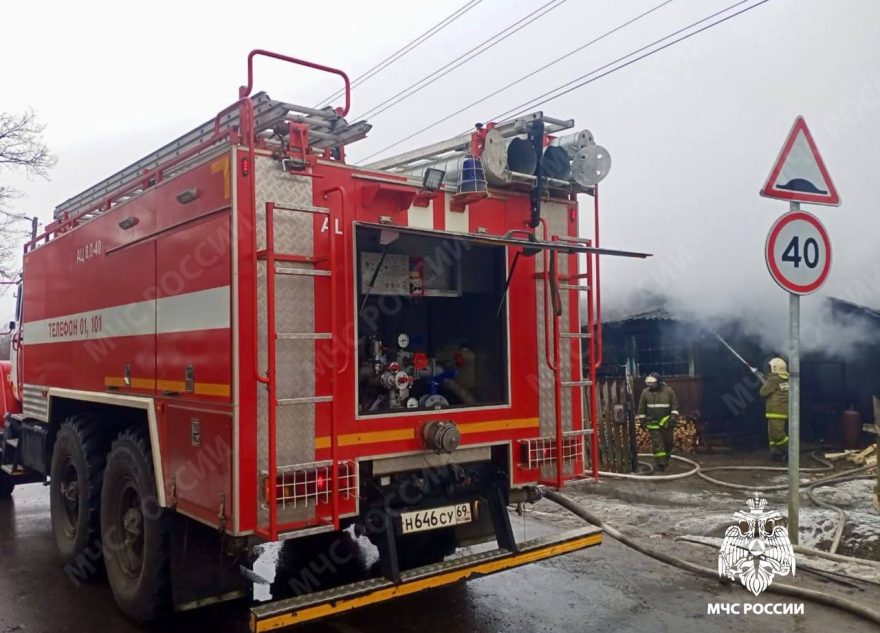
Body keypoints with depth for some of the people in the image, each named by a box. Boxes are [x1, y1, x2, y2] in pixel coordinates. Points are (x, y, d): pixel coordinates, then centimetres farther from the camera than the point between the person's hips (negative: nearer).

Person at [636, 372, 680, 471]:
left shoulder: (668, 391, -4)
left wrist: (674, 417, -10)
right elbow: (642, 407, 6)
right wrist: (642, 420, 5)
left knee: (668, 442, 8)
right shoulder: (646, 392, -1)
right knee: (657, 443, -5)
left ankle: (666, 460, 31)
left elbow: (674, 404, -1)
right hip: (653, 423, 0)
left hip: (666, 422, 0)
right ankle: (660, 463, -1)